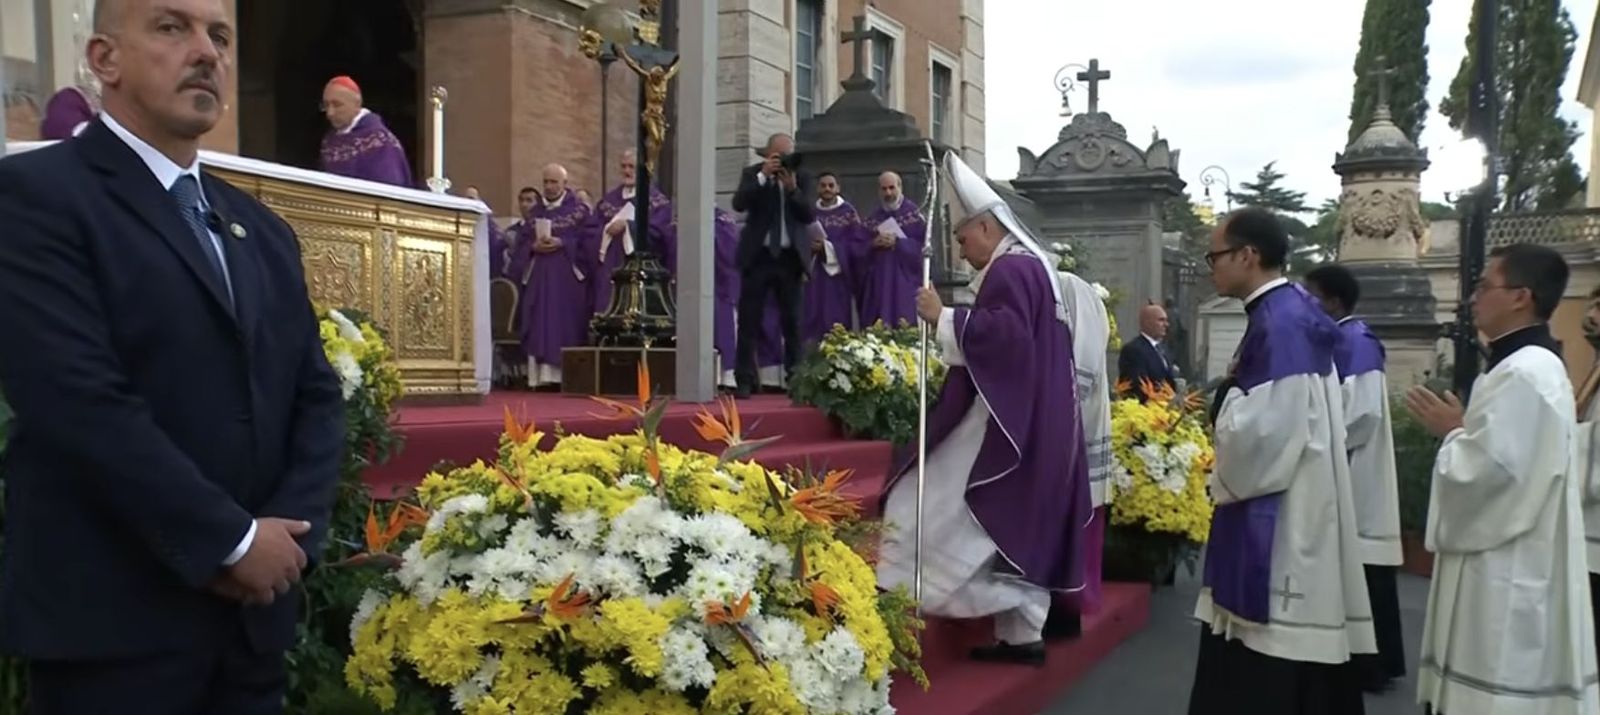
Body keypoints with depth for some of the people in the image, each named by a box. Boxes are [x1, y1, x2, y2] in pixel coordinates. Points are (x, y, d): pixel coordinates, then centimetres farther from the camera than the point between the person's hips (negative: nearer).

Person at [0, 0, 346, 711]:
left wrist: (287, 532, -7)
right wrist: (231, 539, -15)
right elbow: (83, 402, -18)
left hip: (254, 611, 6)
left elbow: (316, 395, 9)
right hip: (112, 620, -6)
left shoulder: (262, 229, 14)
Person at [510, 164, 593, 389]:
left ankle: (565, 374, -6)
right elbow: (521, 241, 12)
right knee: (538, 326, 0)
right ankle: (540, 375, 1)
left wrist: (561, 243, -16)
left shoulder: (578, 209, 4)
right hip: (538, 277, 4)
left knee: (565, 324, -7)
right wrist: (534, 246, -8)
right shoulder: (534, 211, 17)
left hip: (567, 278, -4)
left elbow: (586, 241, -5)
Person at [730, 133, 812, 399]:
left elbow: (810, 215, -4)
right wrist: (763, 176, -20)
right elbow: (738, 203, -14)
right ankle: (745, 379, 1)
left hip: (789, 257, 1)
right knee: (749, 319, -2)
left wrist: (793, 188, -18)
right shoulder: (753, 173, 2)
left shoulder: (801, 176, 5)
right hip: (758, 255, -1)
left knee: (792, 321, 3)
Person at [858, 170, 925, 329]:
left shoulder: (913, 212, 0)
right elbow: (860, 249, 10)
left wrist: (897, 243, -15)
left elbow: (923, 244, -8)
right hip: (878, 279, 4)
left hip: (905, 278, -4)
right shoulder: (873, 217, 12)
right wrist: (873, 244, -10)